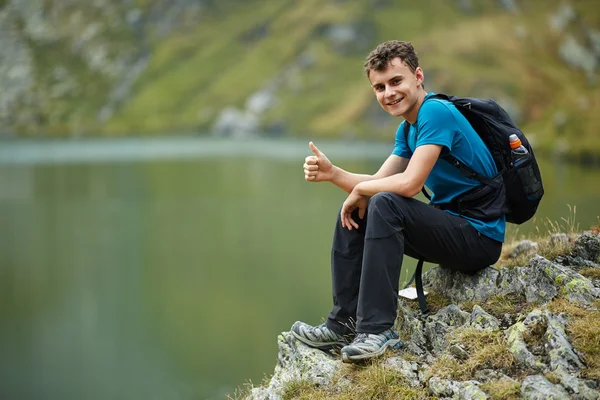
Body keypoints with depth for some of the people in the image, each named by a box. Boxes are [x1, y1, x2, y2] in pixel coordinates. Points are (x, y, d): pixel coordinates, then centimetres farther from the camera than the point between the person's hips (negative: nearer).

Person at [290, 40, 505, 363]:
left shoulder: (436, 112, -18)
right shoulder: (408, 129, 12)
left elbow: (408, 184, -26)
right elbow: (377, 182, 10)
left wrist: (360, 190, -8)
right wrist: (332, 173, -8)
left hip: (480, 237, -10)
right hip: (451, 228, 10)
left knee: (386, 205, -28)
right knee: (353, 214, 7)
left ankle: (378, 330, -28)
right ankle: (344, 323, 6)